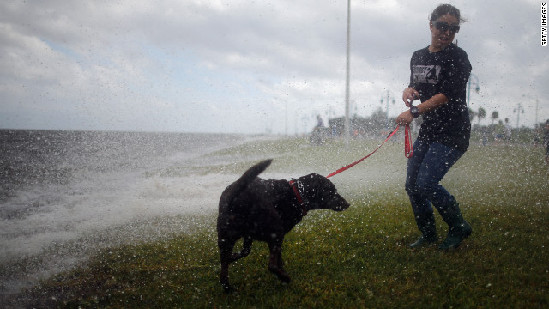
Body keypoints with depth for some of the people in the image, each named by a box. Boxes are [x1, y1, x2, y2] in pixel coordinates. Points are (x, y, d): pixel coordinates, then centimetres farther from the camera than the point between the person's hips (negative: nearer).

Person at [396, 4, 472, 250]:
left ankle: (459, 228, 6)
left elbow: (446, 95, -18)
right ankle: (428, 235, 25)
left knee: (426, 183, -17)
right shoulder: (418, 57, 12)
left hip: (453, 132, -7)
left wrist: (414, 112, -20)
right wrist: (407, 91, 0)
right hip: (428, 131, 7)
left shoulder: (457, 57, -9)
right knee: (412, 185, 5)